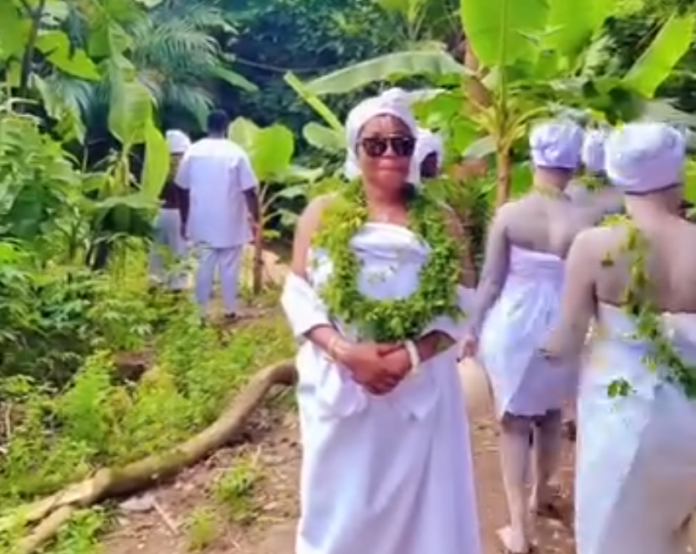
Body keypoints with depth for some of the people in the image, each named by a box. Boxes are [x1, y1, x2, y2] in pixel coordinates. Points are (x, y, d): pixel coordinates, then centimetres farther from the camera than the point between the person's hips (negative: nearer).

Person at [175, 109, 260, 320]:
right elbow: (249, 190, -11)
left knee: (204, 266, 10)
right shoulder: (236, 152, -10)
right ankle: (230, 310, 17)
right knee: (229, 267, 8)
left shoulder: (193, 151, 0)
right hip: (230, 223, -2)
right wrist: (256, 218, 0)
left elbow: (182, 188, 5)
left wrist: (184, 220, 14)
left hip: (202, 223, 3)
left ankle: (201, 311, 13)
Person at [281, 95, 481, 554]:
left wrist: (412, 355, -18)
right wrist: (345, 351, -17)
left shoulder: (441, 222, 1)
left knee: (418, 507, 9)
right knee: (341, 508, 11)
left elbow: (460, 308, -1)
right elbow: (299, 296, -2)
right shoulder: (322, 214, 1)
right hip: (338, 387, 0)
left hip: (421, 392, 0)